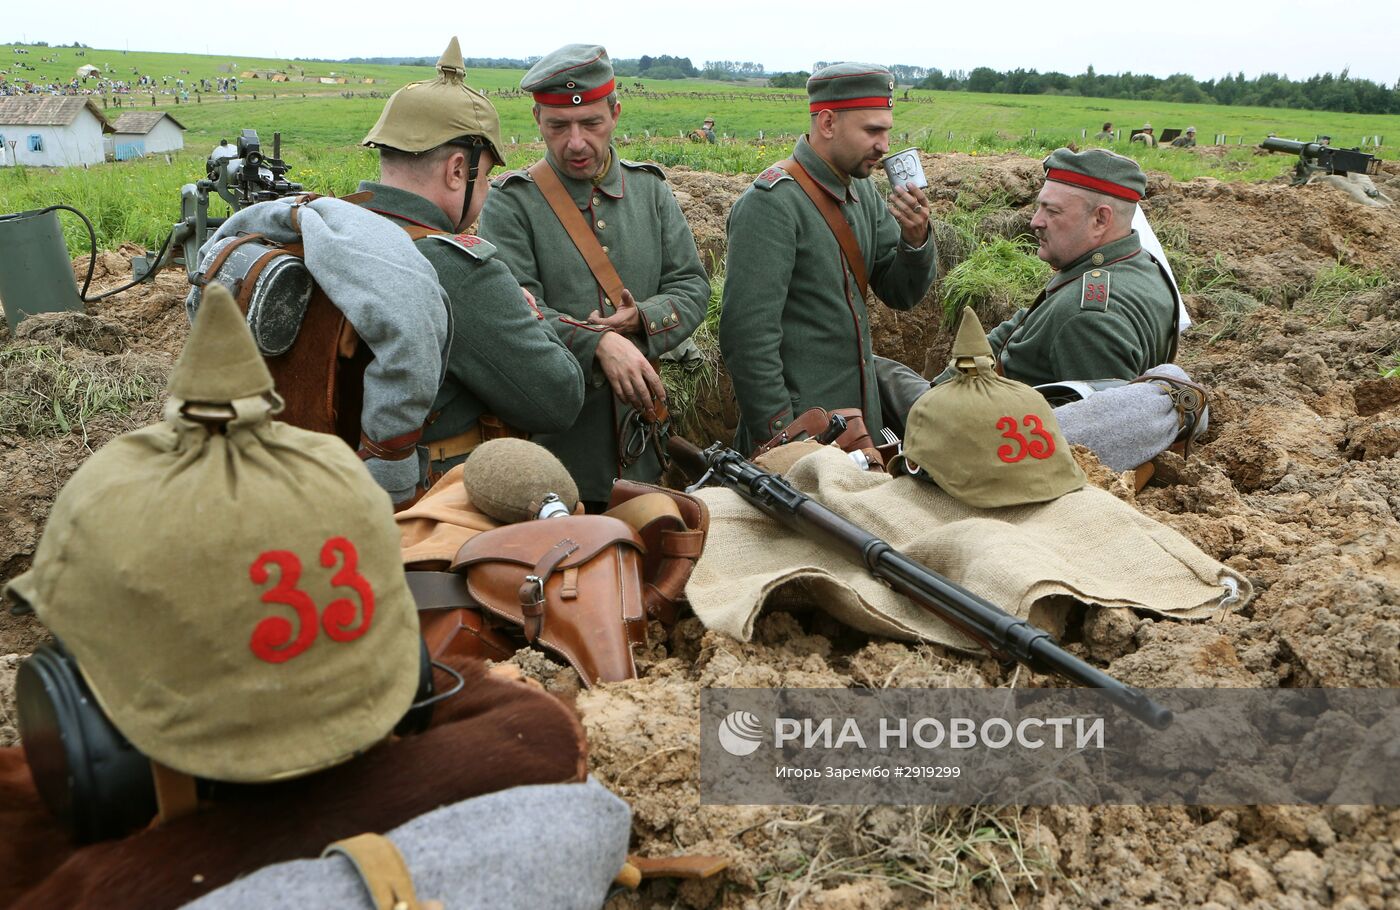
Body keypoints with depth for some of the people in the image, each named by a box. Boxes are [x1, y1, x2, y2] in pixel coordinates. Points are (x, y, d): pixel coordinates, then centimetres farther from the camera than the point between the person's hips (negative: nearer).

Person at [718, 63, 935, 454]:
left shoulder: (861, 191, 7)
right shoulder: (769, 203, -19)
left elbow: (901, 294, 9)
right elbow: (747, 336, -22)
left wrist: (916, 240, -11)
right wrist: (778, 434, -21)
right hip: (795, 426, -8)